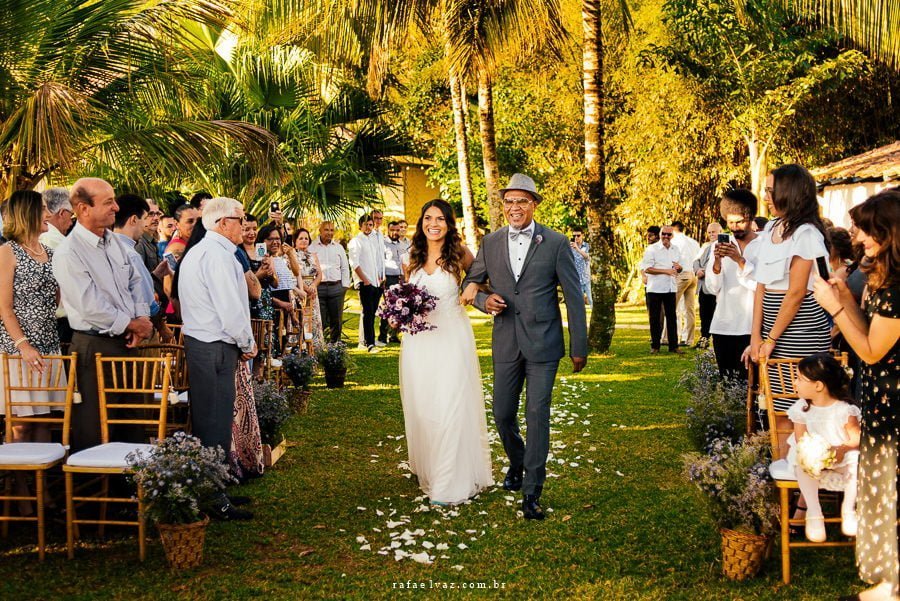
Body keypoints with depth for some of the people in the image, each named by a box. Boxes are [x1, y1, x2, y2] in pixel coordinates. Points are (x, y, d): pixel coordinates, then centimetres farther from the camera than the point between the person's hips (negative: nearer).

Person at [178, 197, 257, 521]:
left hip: (198, 342, 11)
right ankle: (215, 501, -1)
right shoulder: (218, 255, -16)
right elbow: (231, 309, -21)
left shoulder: (197, 252, 18)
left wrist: (241, 342, 17)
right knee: (216, 424, -6)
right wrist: (248, 344, -5)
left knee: (206, 419, 14)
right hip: (216, 348, -11)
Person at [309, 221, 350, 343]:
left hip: (336, 287, 3)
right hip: (318, 287, -3)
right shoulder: (312, 247, 4)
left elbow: (345, 267, 17)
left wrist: (345, 286, 8)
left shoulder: (338, 247, 14)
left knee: (336, 320, 5)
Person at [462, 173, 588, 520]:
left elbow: (574, 297, -2)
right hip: (505, 344, 3)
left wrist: (579, 348, -3)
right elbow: (470, 284, 15)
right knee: (502, 414, 10)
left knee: (538, 415, -4)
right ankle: (516, 464, 39)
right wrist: (484, 300, -9)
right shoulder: (490, 243, 5)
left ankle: (532, 492, 5)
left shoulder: (555, 243, -4)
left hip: (543, 343, -3)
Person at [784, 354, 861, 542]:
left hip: (842, 457, -1)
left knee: (858, 461, -30)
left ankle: (848, 509, -8)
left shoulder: (844, 409, -13)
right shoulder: (801, 409, -7)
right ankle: (814, 513, -19)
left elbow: (855, 439, -11)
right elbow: (800, 440, -6)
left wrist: (842, 450, -32)